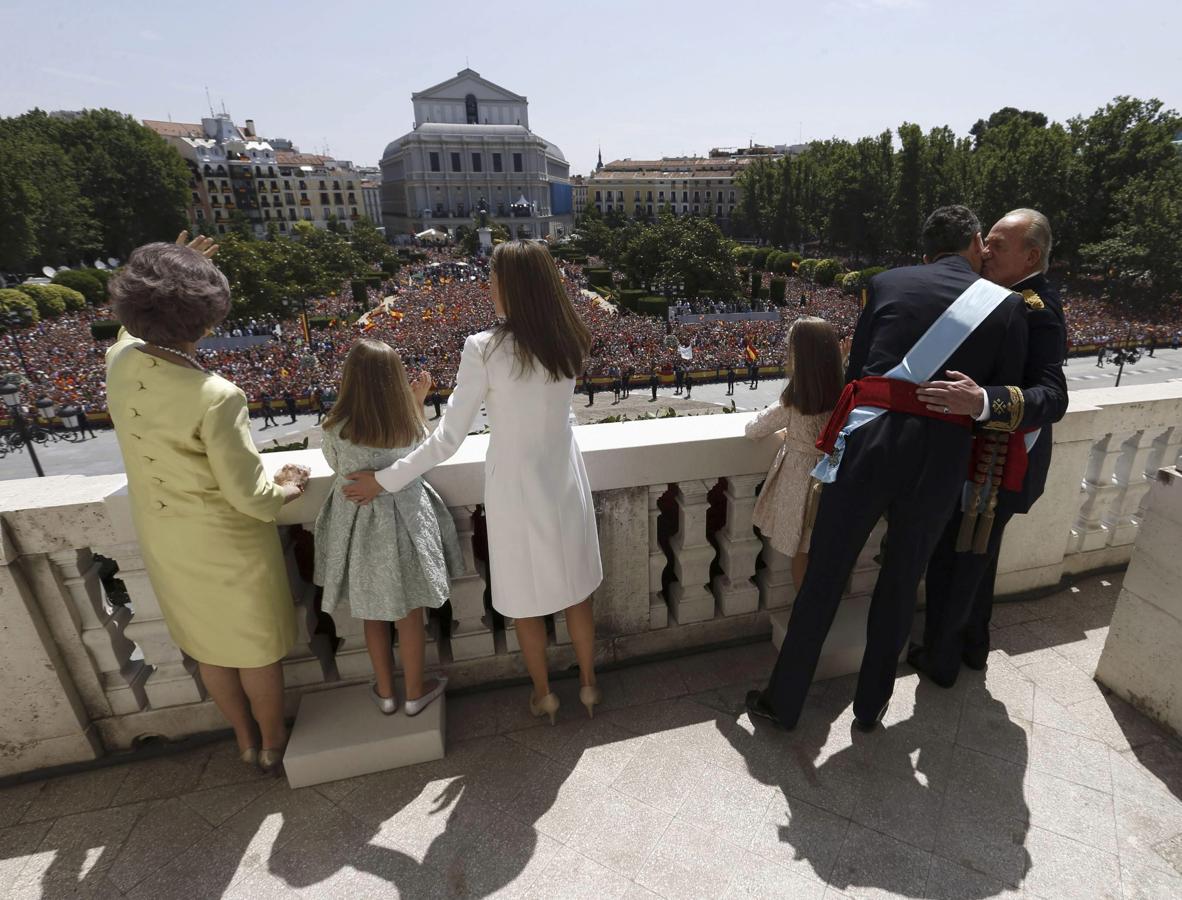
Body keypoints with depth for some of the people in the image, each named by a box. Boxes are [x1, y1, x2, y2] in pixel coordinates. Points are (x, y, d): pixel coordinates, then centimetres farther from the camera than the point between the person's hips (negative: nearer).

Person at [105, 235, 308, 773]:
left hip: (164, 541, 7)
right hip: (228, 546, -6)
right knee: (256, 648, 17)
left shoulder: (118, 363, -11)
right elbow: (250, 497, -26)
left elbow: (138, 334, 17)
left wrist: (164, 277, 15)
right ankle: (273, 743, 40)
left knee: (207, 647, 24)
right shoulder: (216, 397, -31)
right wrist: (287, 489, -7)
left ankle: (245, 739, 46)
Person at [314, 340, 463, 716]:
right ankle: (415, 692, 30)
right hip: (403, 524, -1)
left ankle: (385, 692, 35)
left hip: (358, 526, 1)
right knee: (410, 611, 15)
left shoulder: (336, 427, -17)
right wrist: (418, 402, 7)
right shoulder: (409, 423, -15)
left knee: (373, 613, 19)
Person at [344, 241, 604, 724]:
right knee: (576, 592, 21)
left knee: (527, 601, 17)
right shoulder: (568, 342, -5)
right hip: (564, 483, 4)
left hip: (517, 490, -4)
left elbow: (447, 439, -16)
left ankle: (544, 695, 38)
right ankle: (588, 685, 39)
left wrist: (385, 480, -4)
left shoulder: (485, 348, -20)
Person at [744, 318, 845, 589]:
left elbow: (752, 430, -8)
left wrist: (769, 418, 9)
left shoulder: (789, 408, -24)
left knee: (800, 553, 14)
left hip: (798, 481, -4)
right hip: (829, 479, 4)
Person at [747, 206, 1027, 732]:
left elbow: (856, 367, 10)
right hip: (941, 456, 1)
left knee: (823, 576, 9)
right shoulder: (1008, 306, 8)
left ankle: (783, 701, 25)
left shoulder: (888, 282, 8)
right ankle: (871, 703, 37)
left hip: (867, 443, -1)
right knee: (902, 581, 19)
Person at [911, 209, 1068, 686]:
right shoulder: (1014, 300, 6)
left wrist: (983, 402, -49)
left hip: (992, 467, -10)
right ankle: (972, 645, 42)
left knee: (951, 560, 6)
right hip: (990, 458, 10)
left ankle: (940, 659, 26)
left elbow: (1052, 397, -33)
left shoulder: (1034, 310, -23)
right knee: (977, 557, 23)